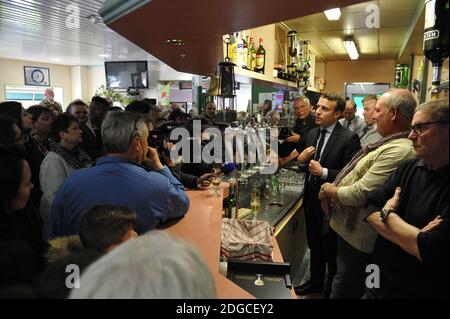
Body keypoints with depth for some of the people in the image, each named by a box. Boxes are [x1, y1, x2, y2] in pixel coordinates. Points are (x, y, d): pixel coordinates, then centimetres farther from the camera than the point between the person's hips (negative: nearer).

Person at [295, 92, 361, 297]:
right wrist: (301, 160, -9)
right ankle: (315, 283, 45)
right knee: (314, 246, 23)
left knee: (332, 251, 13)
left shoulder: (348, 138, -17)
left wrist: (324, 172, -27)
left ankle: (332, 290, 35)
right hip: (311, 200, 7)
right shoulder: (311, 134, 4)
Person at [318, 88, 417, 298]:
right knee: (343, 283, 27)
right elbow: (359, 179, 14)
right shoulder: (389, 143, 8)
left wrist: (330, 190, -10)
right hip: (350, 229, 10)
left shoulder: (399, 151, -26)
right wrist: (333, 189, -1)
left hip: (357, 239, -9)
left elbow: (360, 193, -28)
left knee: (344, 290, 9)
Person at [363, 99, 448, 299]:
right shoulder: (409, 169, 0)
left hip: (423, 291, -5)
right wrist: (415, 237, -19)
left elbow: (429, 252, -28)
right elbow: (370, 209, -4)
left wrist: (388, 214, -12)